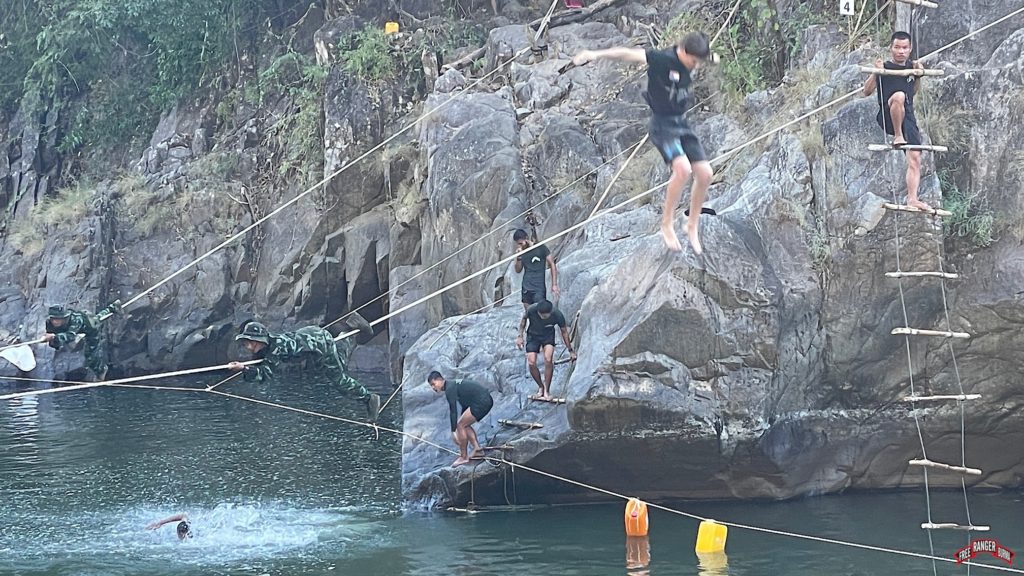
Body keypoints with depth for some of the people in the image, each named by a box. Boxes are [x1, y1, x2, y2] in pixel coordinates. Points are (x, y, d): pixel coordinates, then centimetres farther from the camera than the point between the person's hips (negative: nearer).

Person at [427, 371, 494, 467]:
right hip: (487, 400, 10)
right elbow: (464, 406, 30)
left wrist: (453, 431, -14)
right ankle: (477, 449, 14)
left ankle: (463, 457, -1)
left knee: (460, 425, -6)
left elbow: (453, 411, -15)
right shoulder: (454, 385, 21)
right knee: (465, 425, 18)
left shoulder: (450, 389, -10)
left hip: (481, 402, -10)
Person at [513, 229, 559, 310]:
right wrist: (519, 258, -9)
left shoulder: (540, 248, -6)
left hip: (539, 288, -5)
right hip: (526, 288, 5)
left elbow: (552, 264, -4)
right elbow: (518, 270, 11)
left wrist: (554, 285, -9)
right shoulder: (521, 251, 8)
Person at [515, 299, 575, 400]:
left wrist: (570, 350, 0)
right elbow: (524, 319, -3)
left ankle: (547, 390, -12)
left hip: (548, 336, -1)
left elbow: (564, 332, -9)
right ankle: (541, 388, 10)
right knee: (531, 363, -13)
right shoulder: (531, 310, -30)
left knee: (548, 359, -25)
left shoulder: (557, 315, -28)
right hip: (533, 335, 1)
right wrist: (520, 336, -8)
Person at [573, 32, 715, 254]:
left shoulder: (690, 63, 3)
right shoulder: (661, 59, -19)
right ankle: (667, 224, -12)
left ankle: (693, 225, 19)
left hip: (682, 123, 8)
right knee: (683, 168, -27)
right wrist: (597, 54, -37)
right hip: (663, 125, -8)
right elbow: (629, 54, -27)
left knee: (705, 173, 1)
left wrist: (710, 56, 50)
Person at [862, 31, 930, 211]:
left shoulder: (910, 67, 15)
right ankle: (897, 136, -26)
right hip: (887, 118, -5)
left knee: (915, 159, -7)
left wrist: (919, 74, 12)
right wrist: (875, 73, -19)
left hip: (908, 118, 5)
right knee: (898, 96, -38)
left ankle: (912, 198, -11)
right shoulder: (885, 68, 0)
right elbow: (867, 91, -4)